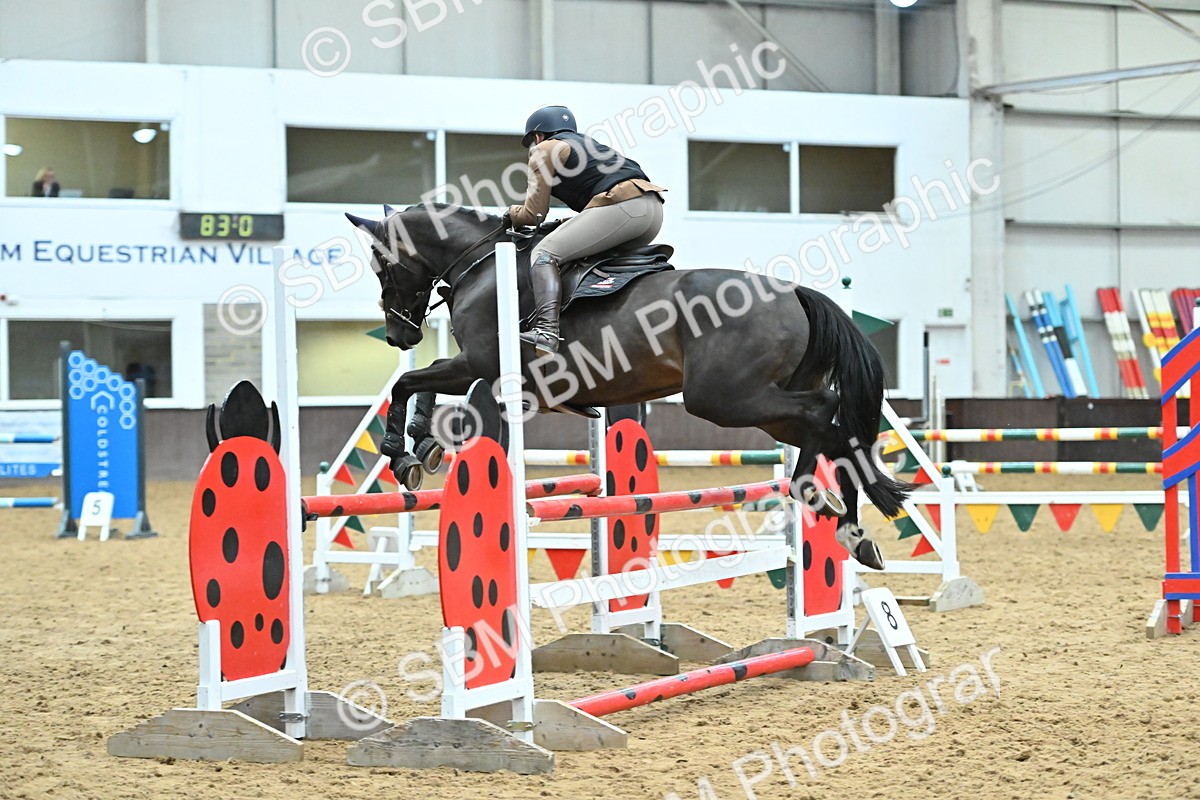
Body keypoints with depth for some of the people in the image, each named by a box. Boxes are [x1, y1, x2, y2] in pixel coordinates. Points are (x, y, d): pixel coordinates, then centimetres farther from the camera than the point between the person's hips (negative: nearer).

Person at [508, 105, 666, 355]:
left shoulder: (545, 149, 11)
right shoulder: (586, 144, 36)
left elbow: (534, 214, 9)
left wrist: (511, 213, 28)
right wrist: (569, 224, 37)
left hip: (622, 205, -9)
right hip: (654, 207, 9)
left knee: (544, 253, -12)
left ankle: (546, 331, -32)